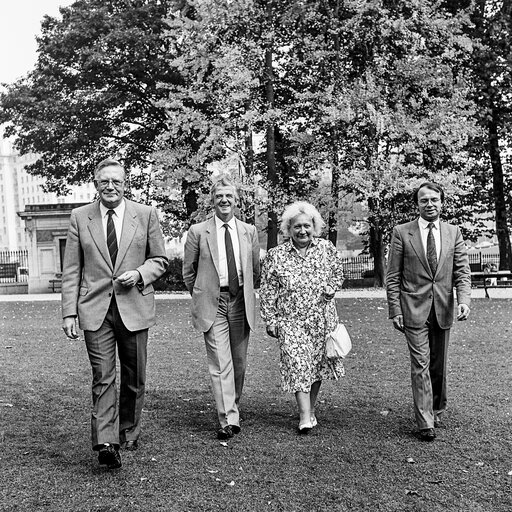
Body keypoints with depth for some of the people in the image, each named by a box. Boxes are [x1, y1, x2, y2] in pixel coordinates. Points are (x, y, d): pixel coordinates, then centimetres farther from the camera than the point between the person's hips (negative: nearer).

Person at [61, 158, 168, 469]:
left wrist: (139, 274, -12)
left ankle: (129, 433, 28)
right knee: (103, 378, -6)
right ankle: (106, 443, -7)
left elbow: (160, 260, 9)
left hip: (134, 307, 1)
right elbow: (72, 269, 5)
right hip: (95, 309, 0)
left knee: (134, 379, 10)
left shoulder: (145, 215, 3)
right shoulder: (80, 217, 5)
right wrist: (69, 312, -2)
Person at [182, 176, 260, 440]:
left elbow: (255, 269, 17)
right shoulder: (198, 231, 0)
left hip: (241, 302, 3)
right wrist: (201, 297, 8)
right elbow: (188, 271, 7)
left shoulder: (249, 231, 9)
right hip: (212, 304, -3)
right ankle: (228, 419, -5)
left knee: (239, 363, 10)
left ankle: (233, 410, 28)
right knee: (220, 364, -7)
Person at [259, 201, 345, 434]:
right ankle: (305, 417, -7)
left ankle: (310, 408, 28)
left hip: (322, 318, 2)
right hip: (290, 320, -2)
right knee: (298, 364, -10)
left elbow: (338, 273, 17)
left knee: (318, 363, 10)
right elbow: (267, 292, 1)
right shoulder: (275, 255, -2)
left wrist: (330, 290, -1)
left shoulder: (327, 249, 2)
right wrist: (271, 321, -3)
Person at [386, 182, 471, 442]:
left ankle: (437, 410, 32)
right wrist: (395, 310, -7)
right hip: (414, 310, -3)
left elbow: (462, 272, 3)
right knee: (421, 365, -6)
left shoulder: (453, 233, 7)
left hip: (443, 310, 3)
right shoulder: (401, 233, -2)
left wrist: (464, 300, -13)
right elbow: (393, 276, -1)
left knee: (439, 365, 13)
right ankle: (425, 423, -1)